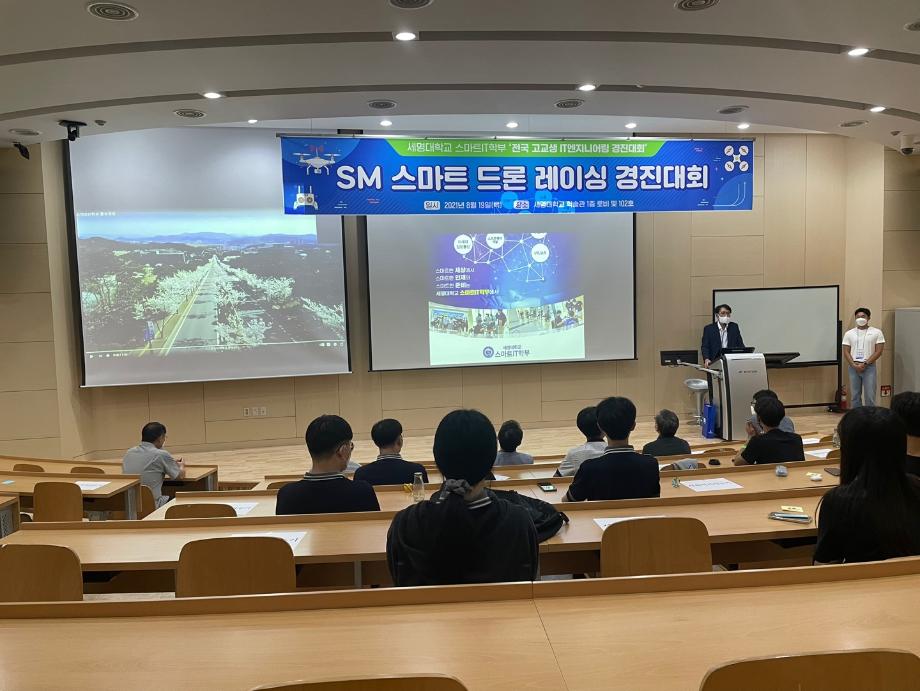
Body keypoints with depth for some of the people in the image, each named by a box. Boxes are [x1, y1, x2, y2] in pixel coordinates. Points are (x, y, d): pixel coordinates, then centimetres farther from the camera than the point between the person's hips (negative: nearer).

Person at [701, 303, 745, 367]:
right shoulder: (708, 328, 6)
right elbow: (705, 347, -2)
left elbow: (740, 345, 11)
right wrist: (706, 359, -22)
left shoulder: (734, 327, 15)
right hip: (715, 363, -2)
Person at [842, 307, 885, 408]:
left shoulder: (876, 332, 1)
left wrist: (865, 364, -13)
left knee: (870, 396, -3)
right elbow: (846, 352, 4)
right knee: (855, 396, 8)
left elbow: (879, 351, -5)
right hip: (853, 367, 2)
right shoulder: (849, 333, 8)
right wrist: (854, 365, -10)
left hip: (869, 367, -2)